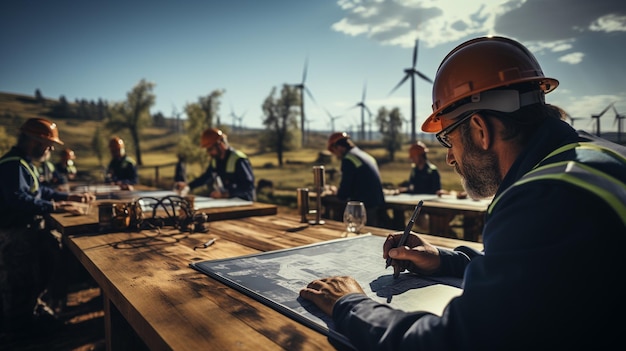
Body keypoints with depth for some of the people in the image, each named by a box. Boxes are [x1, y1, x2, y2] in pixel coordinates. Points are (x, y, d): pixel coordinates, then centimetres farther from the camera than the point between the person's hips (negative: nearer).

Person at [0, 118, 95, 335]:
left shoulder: (22, 163, 15)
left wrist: (70, 197, 13)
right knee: (19, 282, 1)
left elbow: (40, 191, 21)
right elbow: (18, 199, -34)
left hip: (28, 229, 11)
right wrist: (56, 207, -33)